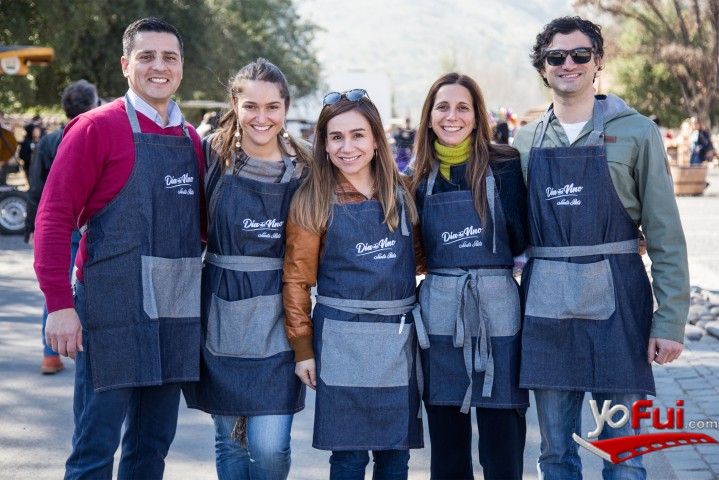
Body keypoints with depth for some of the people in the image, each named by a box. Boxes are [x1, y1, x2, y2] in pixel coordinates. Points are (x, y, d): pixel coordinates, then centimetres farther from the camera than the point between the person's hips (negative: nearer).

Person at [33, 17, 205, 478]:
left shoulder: (191, 138, 13)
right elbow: (54, 218, -9)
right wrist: (59, 304, -15)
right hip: (112, 313, -6)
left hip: (176, 314, 6)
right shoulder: (97, 128, -5)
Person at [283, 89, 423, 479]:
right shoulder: (314, 203, -3)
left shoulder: (399, 193, 7)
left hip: (399, 339, 3)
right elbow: (297, 279, -1)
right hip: (344, 341, -3)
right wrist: (302, 347, -3)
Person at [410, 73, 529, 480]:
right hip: (439, 312, 3)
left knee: (502, 436, 2)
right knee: (446, 441, 10)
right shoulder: (422, 176, 9)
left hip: (497, 309, -3)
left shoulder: (504, 165, -2)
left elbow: (521, 241, -7)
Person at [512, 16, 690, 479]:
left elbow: (665, 233, -3)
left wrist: (670, 320, -8)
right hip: (546, 306, 3)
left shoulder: (635, 132, -1)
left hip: (617, 301, -3)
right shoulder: (527, 140, 10)